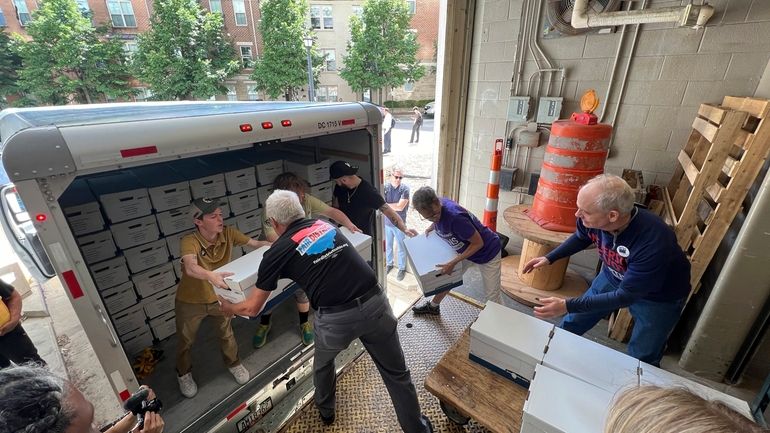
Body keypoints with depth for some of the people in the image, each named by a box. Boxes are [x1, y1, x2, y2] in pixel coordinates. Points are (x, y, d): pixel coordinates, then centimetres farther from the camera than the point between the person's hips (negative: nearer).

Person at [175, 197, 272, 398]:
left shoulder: (228, 233, -20)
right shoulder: (189, 241, -32)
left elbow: (256, 243, -20)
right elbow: (190, 268, -50)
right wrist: (211, 276, -68)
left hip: (218, 297, 3)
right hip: (190, 301, -3)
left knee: (226, 333, 20)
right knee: (186, 341, 20)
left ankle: (233, 363, 47)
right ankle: (184, 374, 49)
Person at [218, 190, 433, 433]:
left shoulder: (276, 252, 4)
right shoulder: (325, 225, 16)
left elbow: (252, 308, 13)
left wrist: (228, 308, 36)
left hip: (336, 318, -2)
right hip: (374, 302, 3)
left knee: (323, 362, 33)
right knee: (396, 372, 22)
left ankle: (325, 412, 58)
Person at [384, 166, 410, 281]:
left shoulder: (405, 188, -15)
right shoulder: (385, 187, -7)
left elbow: (400, 207, -22)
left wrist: (386, 205, -15)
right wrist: (394, 206, -18)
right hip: (386, 223, 3)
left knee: (401, 248, 12)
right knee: (387, 246, 20)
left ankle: (402, 268, 31)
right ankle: (389, 264, 43)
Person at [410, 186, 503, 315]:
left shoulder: (455, 217, -39)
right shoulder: (434, 207, -17)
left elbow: (478, 243, -28)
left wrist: (452, 263, -28)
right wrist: (431, 227, -5)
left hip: (488, 252, -7)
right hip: (466, 250, 7)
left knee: (492, 297, -1)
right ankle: (433, 306, 42)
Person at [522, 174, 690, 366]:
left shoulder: (653, 243, -41)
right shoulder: (591, 218, -26)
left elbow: (626, 295, -31)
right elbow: (581, 237, 1)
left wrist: (567, 305, -34)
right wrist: (549, 258, -7)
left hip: (658, 296, -4)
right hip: (612, 277, 4)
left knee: (641, 361, 8)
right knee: (572, 323, 12)